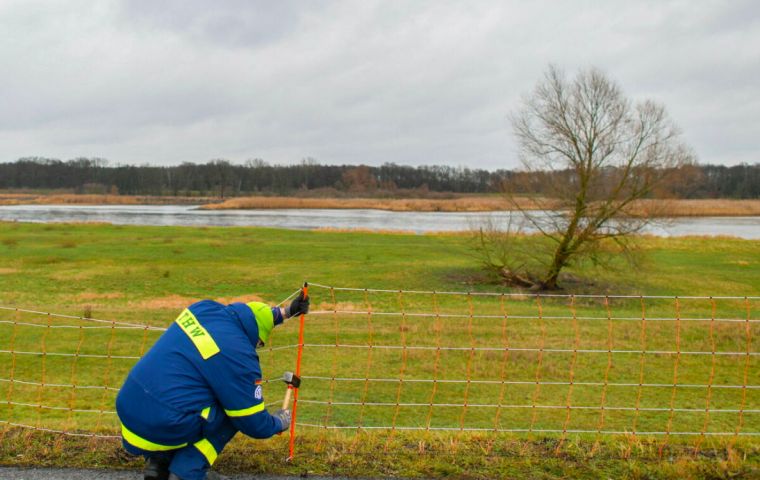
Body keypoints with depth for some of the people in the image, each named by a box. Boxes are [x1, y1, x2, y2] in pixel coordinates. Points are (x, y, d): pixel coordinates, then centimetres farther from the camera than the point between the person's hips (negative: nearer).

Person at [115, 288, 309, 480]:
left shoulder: (203, 308, 5)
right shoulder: (238, 355, -15)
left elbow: (246, 318, 30)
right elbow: (254, 424, -5)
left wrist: (285, 312, 31)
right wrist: (279, 423, 15)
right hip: (159, 432, -8)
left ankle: (158, 463, 16)